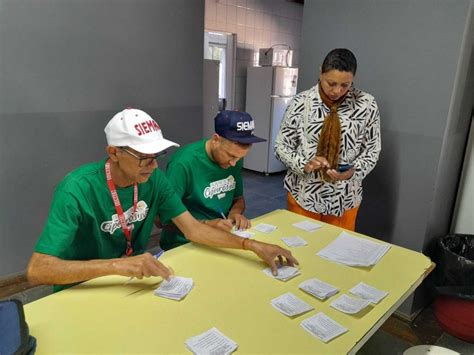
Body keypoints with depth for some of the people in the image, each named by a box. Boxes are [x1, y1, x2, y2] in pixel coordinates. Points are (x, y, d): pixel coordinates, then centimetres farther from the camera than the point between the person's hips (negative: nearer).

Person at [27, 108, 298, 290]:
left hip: (132, 280, 5)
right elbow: (37, 270, -30)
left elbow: (192, 229, -9)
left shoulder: (154, 179, -10)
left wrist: (253, 245, -18)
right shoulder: (78, 190, -26)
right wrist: (118, 265, -42)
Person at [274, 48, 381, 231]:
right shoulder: (300, 103, -10)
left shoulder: (366, 104, -8)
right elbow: (281, 147, -5)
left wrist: (353, 171, -19)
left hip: (345, 198, 1)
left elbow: (372, 150, 0)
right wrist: (304, 165, -23)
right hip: (303, 194, 0)